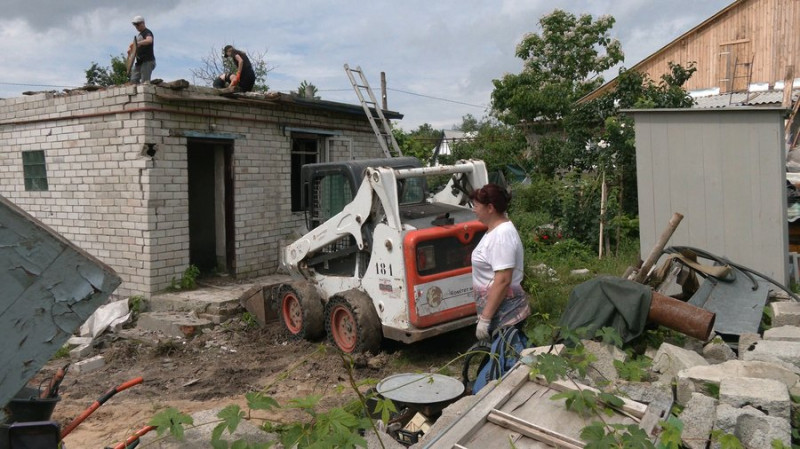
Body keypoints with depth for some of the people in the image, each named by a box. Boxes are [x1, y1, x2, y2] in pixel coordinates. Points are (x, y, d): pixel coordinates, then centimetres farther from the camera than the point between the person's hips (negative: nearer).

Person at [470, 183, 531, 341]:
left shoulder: (502, 235, -21)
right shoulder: (495, 230, 10)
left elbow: (503, 280, -27)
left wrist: (485, 318, -25)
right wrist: (484, 314, 21)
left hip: (504, 315, -10)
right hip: (496, 312, 10)